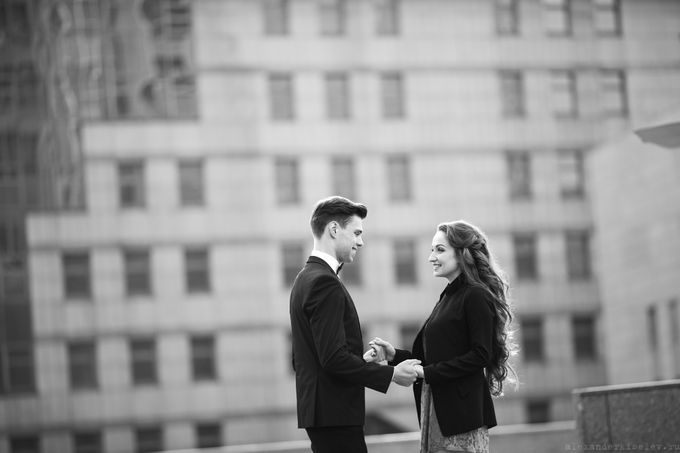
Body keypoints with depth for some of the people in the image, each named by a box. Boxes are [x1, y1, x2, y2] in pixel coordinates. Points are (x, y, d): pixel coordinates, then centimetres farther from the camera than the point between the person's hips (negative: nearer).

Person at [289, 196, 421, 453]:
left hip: (319, 409, 10)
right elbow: (334, 357, -22)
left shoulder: (306, 278, 16)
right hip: (335, 413, -10)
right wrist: (391, 375, -15)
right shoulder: (324, 282, -15)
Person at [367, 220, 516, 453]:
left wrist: (427, 372, -17)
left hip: (463, 412, -8)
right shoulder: (447, 297, 17)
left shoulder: (476, 296, -9)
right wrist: (394, 355, 4)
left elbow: (480, 355, -16)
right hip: (436, 409, 8)